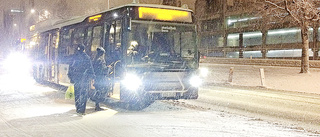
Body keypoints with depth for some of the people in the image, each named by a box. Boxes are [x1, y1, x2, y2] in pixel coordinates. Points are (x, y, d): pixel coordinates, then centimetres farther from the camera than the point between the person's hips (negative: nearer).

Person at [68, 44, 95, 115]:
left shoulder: (74, 57, 2)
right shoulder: (86, 57, -5)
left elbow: (71, 67, 5)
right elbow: (90, 68, -3)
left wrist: (71, 77, 12)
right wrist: (91, 77, 5)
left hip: (76, 78, 2)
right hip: (85, 78, -2)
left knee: (77, 93, 14)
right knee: (84, 94, 2)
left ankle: (78, 108, 18)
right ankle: (82, 110, -4)